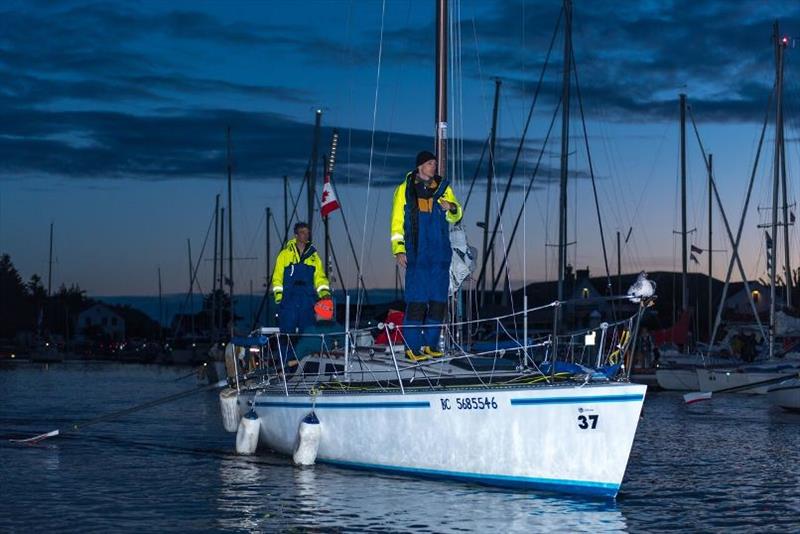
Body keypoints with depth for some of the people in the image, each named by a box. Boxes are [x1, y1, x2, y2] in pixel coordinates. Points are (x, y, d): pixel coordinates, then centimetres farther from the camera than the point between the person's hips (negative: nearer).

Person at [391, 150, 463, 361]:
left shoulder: (443, 187, 12)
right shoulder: (405, 189, 4)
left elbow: (455, 217, 14)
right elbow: (397, 221, 3)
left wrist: (451, 208, -9)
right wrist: (398, 249, -6)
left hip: (440, 253, 4)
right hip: (417, 254, -4)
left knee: (438, 300, 4)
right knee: (416, 300, -9)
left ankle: (431, 344, 13)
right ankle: (412, 347, -7)